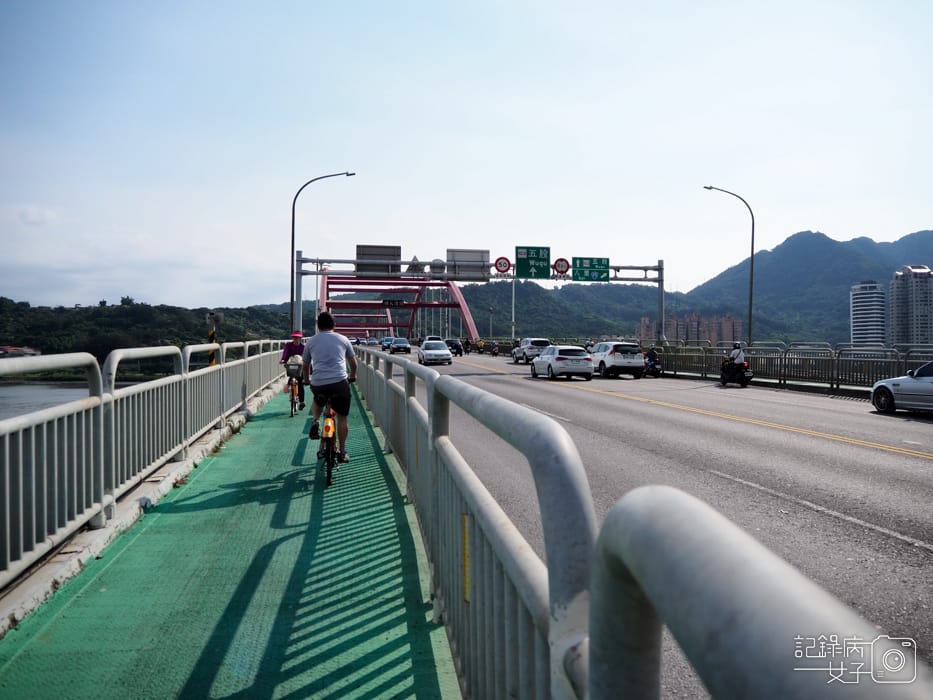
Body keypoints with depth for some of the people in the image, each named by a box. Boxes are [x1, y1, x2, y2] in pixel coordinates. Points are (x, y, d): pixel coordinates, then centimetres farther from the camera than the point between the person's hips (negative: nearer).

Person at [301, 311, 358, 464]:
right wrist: (352, 376, 41)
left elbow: (305, 366, 22)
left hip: (317, 384, 1)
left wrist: (306, 380, 40)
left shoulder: (311, 341, 12)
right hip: (340, 382, -1)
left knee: (317, 401, 35)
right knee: (342, 418, 12)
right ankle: (342, 452, 14)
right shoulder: (343, 339, 11)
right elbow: (353, 363, 22)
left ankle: (315, 423, 11)